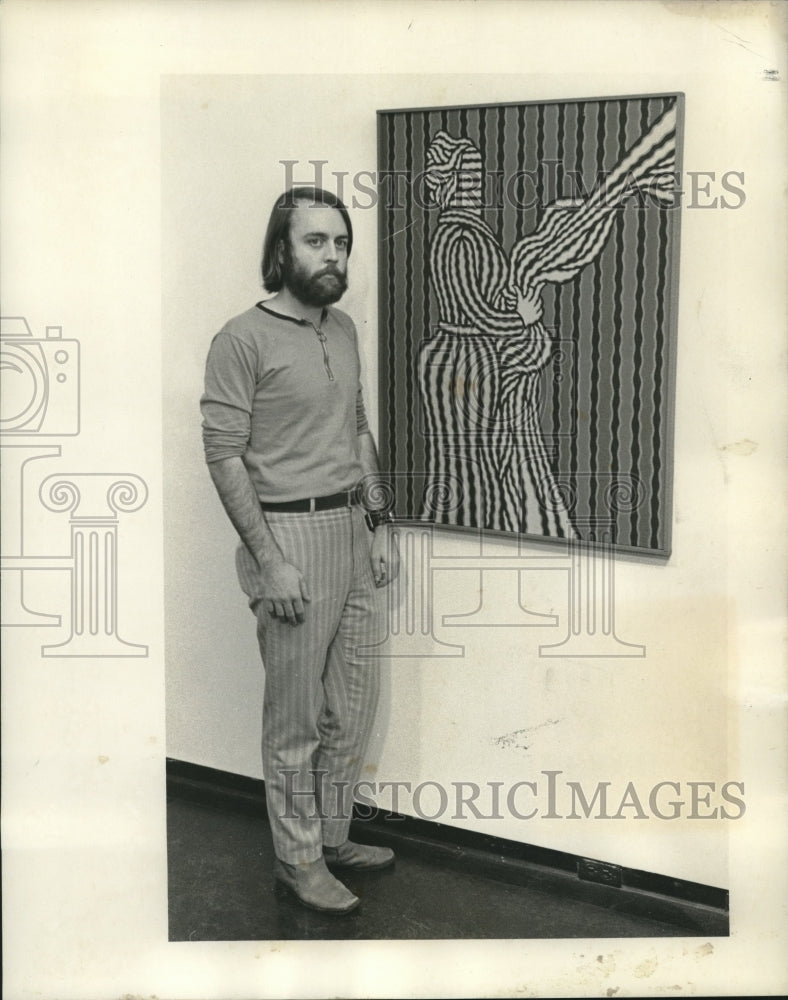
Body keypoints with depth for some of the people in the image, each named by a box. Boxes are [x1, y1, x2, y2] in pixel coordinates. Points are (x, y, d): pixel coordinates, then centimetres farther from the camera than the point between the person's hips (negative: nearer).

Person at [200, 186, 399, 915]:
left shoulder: (344, 329, 11)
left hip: (354, 531, 7)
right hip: (293, 534, -7)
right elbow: (225, 455, -14)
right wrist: (270, 561, -18)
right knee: (296, 717, 4)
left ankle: (332, 835, 33)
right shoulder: (244, 339, -11)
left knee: (354, 705, 15)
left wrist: (379, 524, 12)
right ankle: (297, 858, 20)